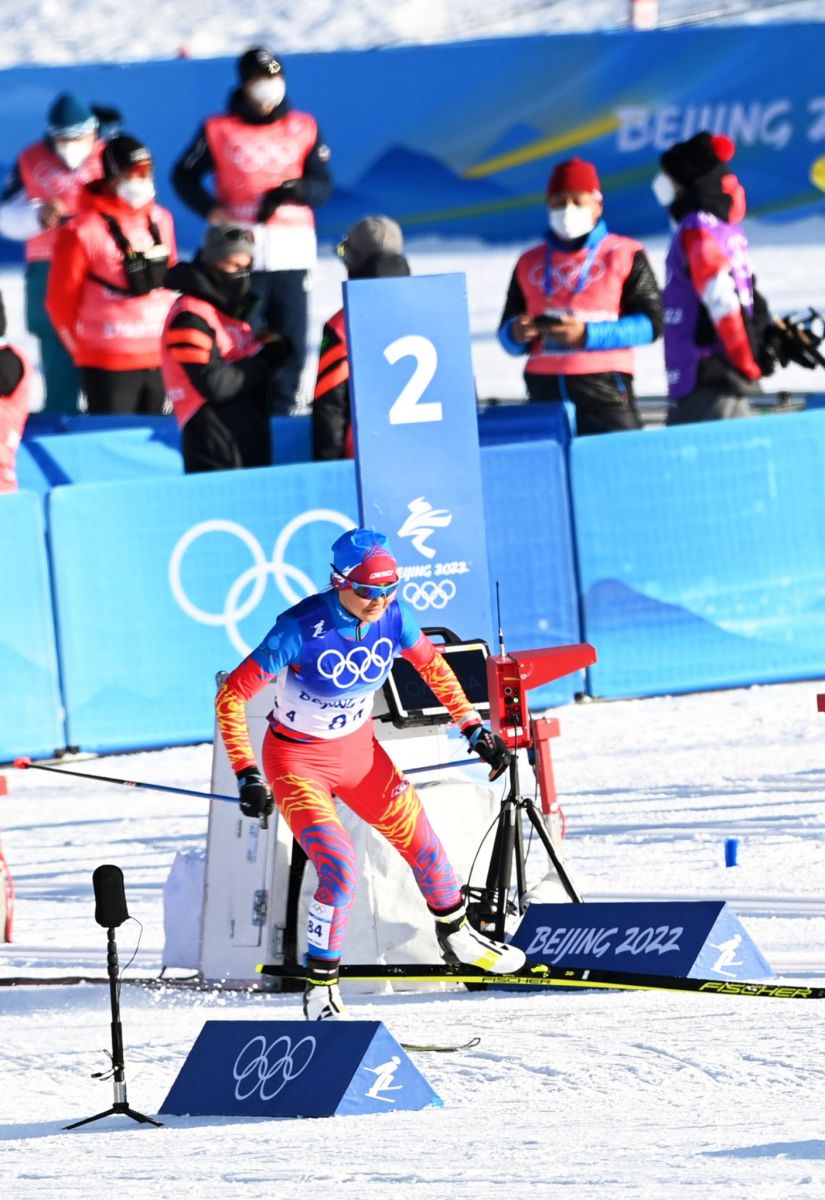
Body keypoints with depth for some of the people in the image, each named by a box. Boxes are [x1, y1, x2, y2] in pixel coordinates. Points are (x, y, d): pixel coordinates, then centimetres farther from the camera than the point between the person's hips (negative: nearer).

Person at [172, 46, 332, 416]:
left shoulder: (305, 128, 10)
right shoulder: (219, 130, 5)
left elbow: (323, 185, 7)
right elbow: (184, 175, 12)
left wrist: (294, 190, -15)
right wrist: (209, 208, -6)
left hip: (292, 249, 2)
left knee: (291, 339, -1)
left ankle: (280, 410, 6)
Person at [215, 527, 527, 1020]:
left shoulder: (392, 615, -15)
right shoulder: (300, 629, -29)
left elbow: (432, 666, 6)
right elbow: (232, 696, -24)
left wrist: (475, 728, 6)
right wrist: (247, 774, -28)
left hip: (359, 750, 5)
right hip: (298, 761, -5)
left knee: (422, 842, 11)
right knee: (340, 870, -20)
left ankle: (456, 935, 40)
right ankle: (321, 991, -5)